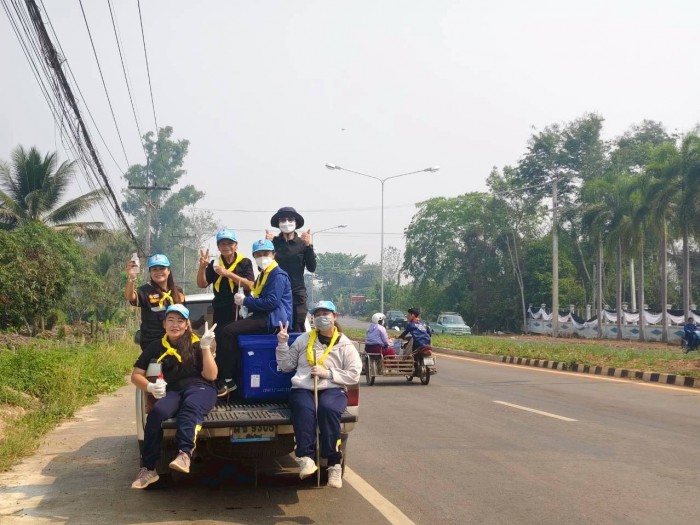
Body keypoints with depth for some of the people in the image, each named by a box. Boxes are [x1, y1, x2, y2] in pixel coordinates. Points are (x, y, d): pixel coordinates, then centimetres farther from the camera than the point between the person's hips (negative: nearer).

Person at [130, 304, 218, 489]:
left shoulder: (196, 345, 13)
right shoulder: (156, 347, 17)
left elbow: (211, 375, 3)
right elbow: (136, 375, 15)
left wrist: (206, 347, -7)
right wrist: (150, 387, -6)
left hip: (200, 388, -1)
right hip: (173, 392, 1)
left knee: (190, 407, -39)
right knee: (157, 412, -33)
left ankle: (185, 454, -59)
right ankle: (149, 468, -32)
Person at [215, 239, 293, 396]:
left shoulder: (278, 275, -10)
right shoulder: (264, 275, 23)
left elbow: (271, 302, -22)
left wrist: (245, 301, -14)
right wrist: (247, 304, -3)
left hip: (273, 319, -11)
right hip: (264, 317, 11)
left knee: (228, 331, -20)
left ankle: (226, 381, -18)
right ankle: (234, 377, -3)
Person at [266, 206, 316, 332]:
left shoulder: (302, 243, 5)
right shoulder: (273, 242, 7)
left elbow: (312, 268, -1)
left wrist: (309, 246, -13)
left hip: (297, 294, 0)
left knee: (298, 331, -5)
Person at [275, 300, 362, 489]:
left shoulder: (345, 345, 11)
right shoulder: (304, 339, 17)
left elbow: (354, 375, 2)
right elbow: (286, 366, 16)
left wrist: (328, 373, -7)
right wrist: (282, 344, 3)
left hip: (333, 389, -1)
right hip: (303, 388, 1)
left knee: (328, 409, -36)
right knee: (304, 409, -35)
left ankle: (334, 462, -31)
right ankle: (305, 457, -40)